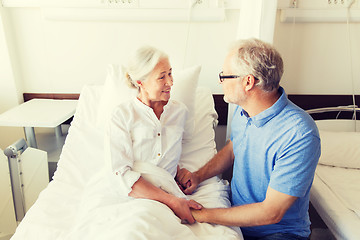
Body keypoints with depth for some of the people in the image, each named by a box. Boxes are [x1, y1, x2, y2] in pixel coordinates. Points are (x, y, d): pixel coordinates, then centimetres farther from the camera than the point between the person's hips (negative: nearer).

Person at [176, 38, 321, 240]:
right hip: (236, 212, 6)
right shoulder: (243, 110, -5)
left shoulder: (299, 135, -28)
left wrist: (202, 215, -22)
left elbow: (271, 213, -25)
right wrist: (198, 176, -3)